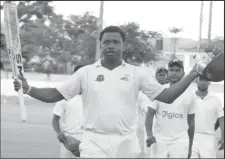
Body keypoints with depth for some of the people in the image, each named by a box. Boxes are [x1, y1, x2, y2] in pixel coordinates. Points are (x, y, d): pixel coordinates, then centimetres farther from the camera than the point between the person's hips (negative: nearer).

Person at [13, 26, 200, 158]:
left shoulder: (136, 73, 6)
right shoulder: (86, 72, 5)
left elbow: (167, 97, 5)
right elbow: (54, 95, 4)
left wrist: (191, 76, -6)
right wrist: (28, 89, -11)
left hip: (126, 144, 1)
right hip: (94, 143, -1)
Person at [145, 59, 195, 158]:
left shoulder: (189, 94, 5)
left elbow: (191, 122, 11)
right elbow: (150, 115, 1)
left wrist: (190, 147, 12)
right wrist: (149, 134, -16)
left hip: (180, 142, 0)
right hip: (159, 140, 0)